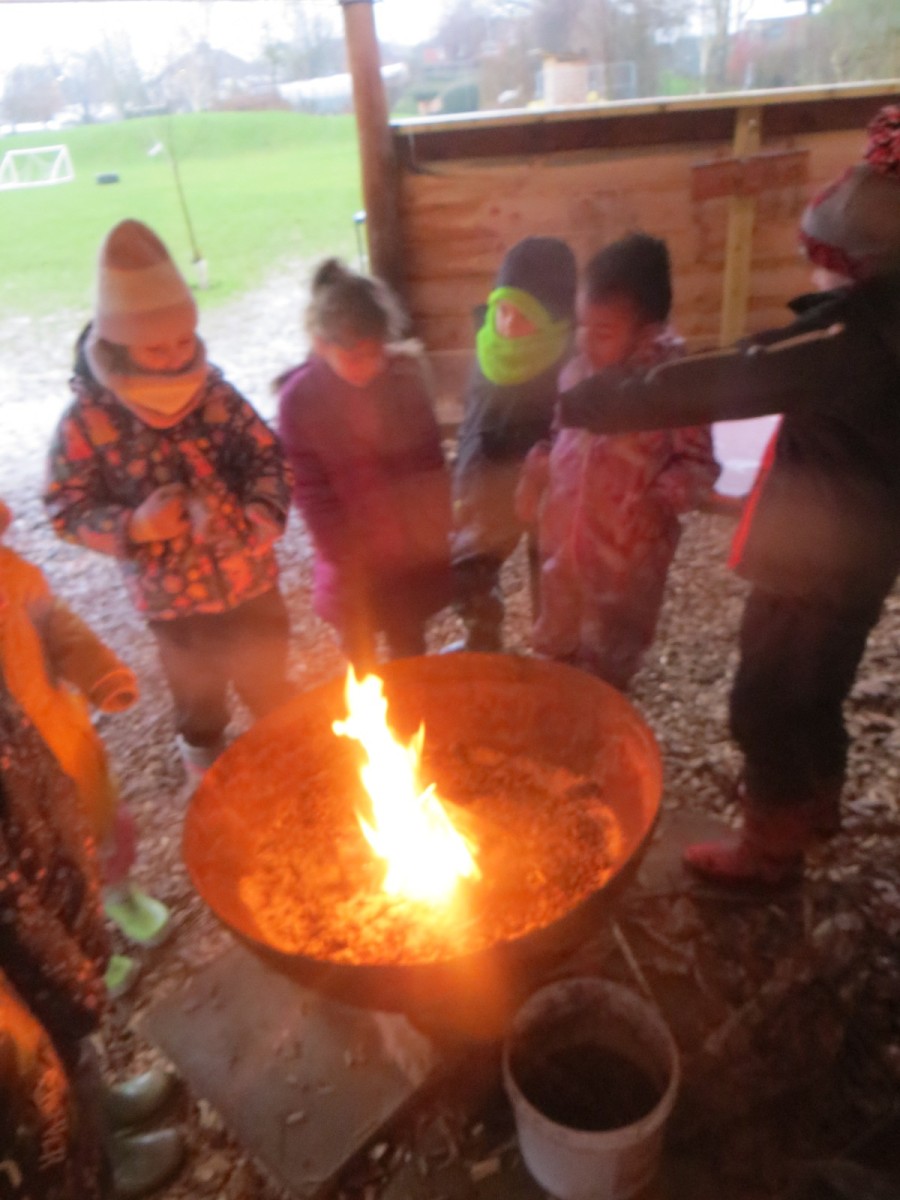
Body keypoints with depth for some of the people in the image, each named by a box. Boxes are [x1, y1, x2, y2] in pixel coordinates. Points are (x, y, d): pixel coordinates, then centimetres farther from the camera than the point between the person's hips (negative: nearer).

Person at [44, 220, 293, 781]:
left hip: (251, 582, 2)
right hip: (174, 599, -1)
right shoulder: (88, 420, -18)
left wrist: (264, 515, -24)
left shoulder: (214, 391, -12)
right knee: (198, 693, 25)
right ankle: (206, 758, 56)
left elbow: (269, 457, -5)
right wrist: (134, 526, -28)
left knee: (270, 685, 24)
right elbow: (67, 511, -10)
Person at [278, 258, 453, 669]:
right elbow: (312, 493, -11)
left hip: (415, 550, 2)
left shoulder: (405, 375, -9)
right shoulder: (299, 400, -16)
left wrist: (437, 526, -2)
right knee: (362, 657, 18)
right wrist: (345, 559, -12)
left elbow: (430, 459, 1)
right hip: (357, 559, -2)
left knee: (410, 650, 22)